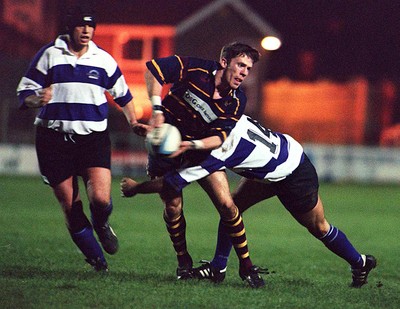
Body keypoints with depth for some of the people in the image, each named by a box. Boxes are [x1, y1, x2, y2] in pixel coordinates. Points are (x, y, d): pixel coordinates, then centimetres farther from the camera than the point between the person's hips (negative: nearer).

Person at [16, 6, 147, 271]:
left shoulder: (103, 60, 8)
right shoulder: (49, 55, 1)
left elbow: (123, 94, 22)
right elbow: (24, 94, 1)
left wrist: (133, 122, 12)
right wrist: (38, 99, -20)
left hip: (94, 137, 1)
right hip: (54, 138, 0)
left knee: (100, 197, -19)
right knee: (70, 208, -2)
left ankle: (101, 225, 18)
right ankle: (97, 260, 16)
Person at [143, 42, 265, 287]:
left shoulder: (237, 101, -10)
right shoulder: (195, 69, -20)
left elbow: (219, 137, -16)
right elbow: (153, 68, -19)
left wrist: (190, 145, -34)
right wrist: (157, 110, -27)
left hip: (201, 148, 2)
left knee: (226, 204, -8)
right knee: (173, 206, -6)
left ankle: (246, 265, 3)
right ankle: (183, 260, 19)